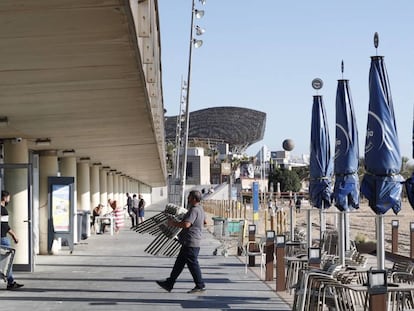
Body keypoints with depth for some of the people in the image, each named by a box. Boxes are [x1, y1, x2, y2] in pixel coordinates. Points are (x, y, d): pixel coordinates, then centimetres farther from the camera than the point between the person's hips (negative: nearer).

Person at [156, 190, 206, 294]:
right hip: (188, 242, 11)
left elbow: (186, 224, -31)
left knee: (192, 264, -2)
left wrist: (174, 223, -18)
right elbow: (204, 221, 29)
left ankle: (200, 286, 6)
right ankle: (169, 284, 17)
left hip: (191, 242, -11)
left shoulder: (194, 210, -19)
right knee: (179, 262, 13)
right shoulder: (200, 209, 14)